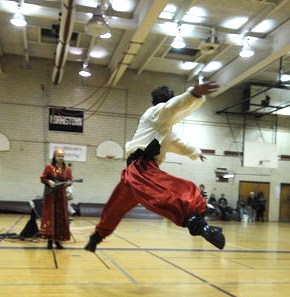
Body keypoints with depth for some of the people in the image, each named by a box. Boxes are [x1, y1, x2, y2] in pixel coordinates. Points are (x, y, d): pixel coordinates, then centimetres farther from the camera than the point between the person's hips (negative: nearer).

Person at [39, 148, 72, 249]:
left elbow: (70, 180, 3)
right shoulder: (49, 167, -2)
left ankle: (58, 240, 15)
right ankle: (50, 240, 5)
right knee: (50, 216, -2)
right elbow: (42, 178, 1)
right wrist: (49, 181, -18)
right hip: (50, 195, -3)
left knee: (61, 217, 4)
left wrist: (68, 183, -19)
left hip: (61, 195, 3)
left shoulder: (67, 169, 4)